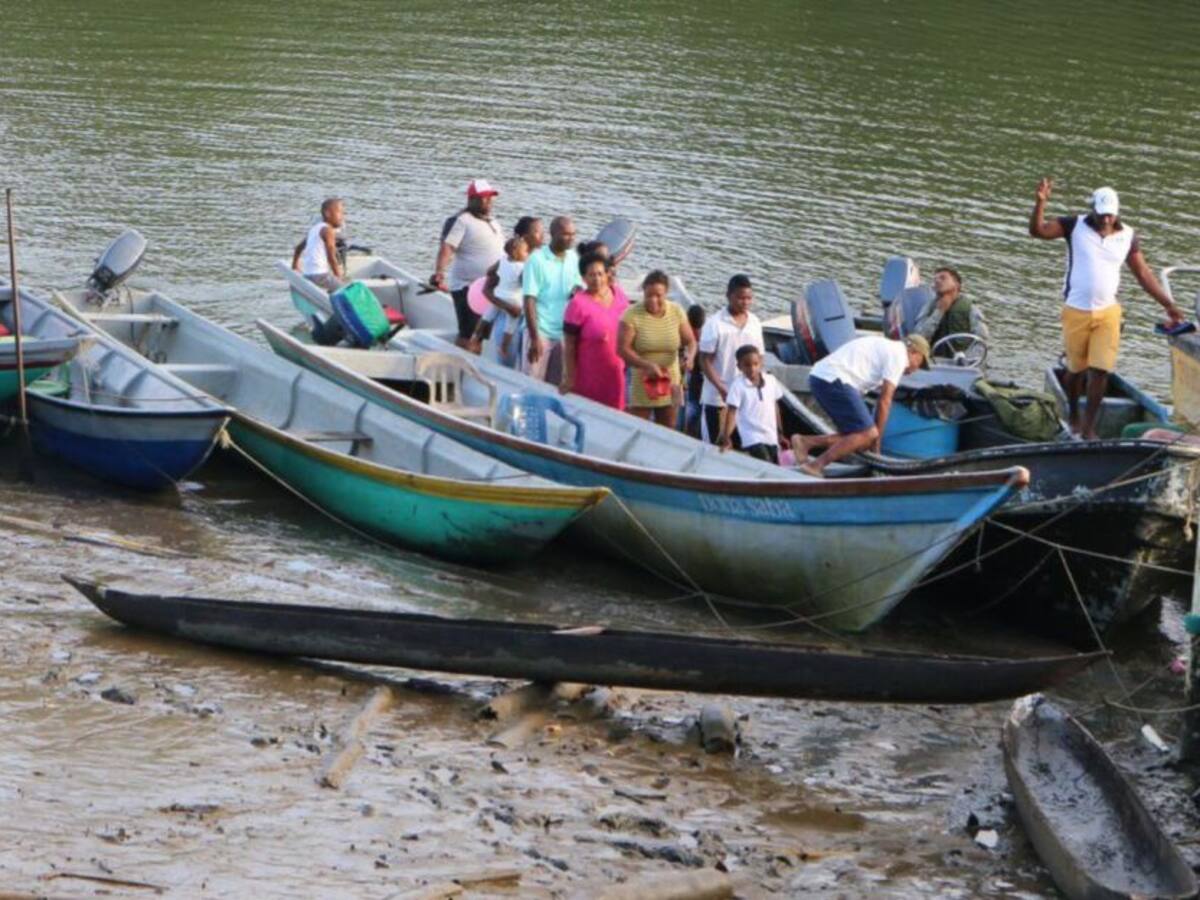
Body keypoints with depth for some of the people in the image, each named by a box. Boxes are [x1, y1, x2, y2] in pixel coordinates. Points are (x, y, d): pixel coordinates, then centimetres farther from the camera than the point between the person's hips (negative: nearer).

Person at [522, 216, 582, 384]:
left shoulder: (573, 258, 5)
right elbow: (529, 301, -11)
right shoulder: (537, 260, -10)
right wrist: (534, 337, -15)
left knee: (557, 385, 6)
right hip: (541, 332, -5)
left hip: (565, 332, 5)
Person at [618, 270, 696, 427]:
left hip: (670, 383, 4)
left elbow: (690, 341, 6)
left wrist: (690, 356, -18)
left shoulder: (677, 312, -1)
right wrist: (647, 365, -27)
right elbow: (623, 348, -14)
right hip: (642, 384, -4)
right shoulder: (632, 315, -12)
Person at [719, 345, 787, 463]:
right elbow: (731, 412, -14)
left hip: (771, 437, 6)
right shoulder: (738, 386, -12)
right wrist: (726, 437, -22)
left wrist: (779, 433, 15)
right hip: (752, 439, -6)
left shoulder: (771, 380, 2)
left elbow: (775, 407, 12)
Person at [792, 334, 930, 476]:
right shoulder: (898, 355, 1)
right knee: (867, 435, -10)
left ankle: (806, 442, 3)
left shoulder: (883, 346, 30)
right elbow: (884, 402, -1)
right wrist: (876, 442, 6)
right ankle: (815, 466, -12)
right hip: (833, 380, -10)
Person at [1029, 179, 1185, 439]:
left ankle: (1088, 427, 5)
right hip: (1076, 311, -1)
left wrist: (1169, 305, 7)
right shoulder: (1075, 226, -5)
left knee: (1100, 370, -5)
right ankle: (1072, 417, 33)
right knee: (1076, 369, 10)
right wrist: (1040, 202, -31)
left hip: (1108, 313, 1)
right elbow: (1038, 230, -13)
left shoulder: (1127, 236, 2)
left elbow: (1144, 274, 9)